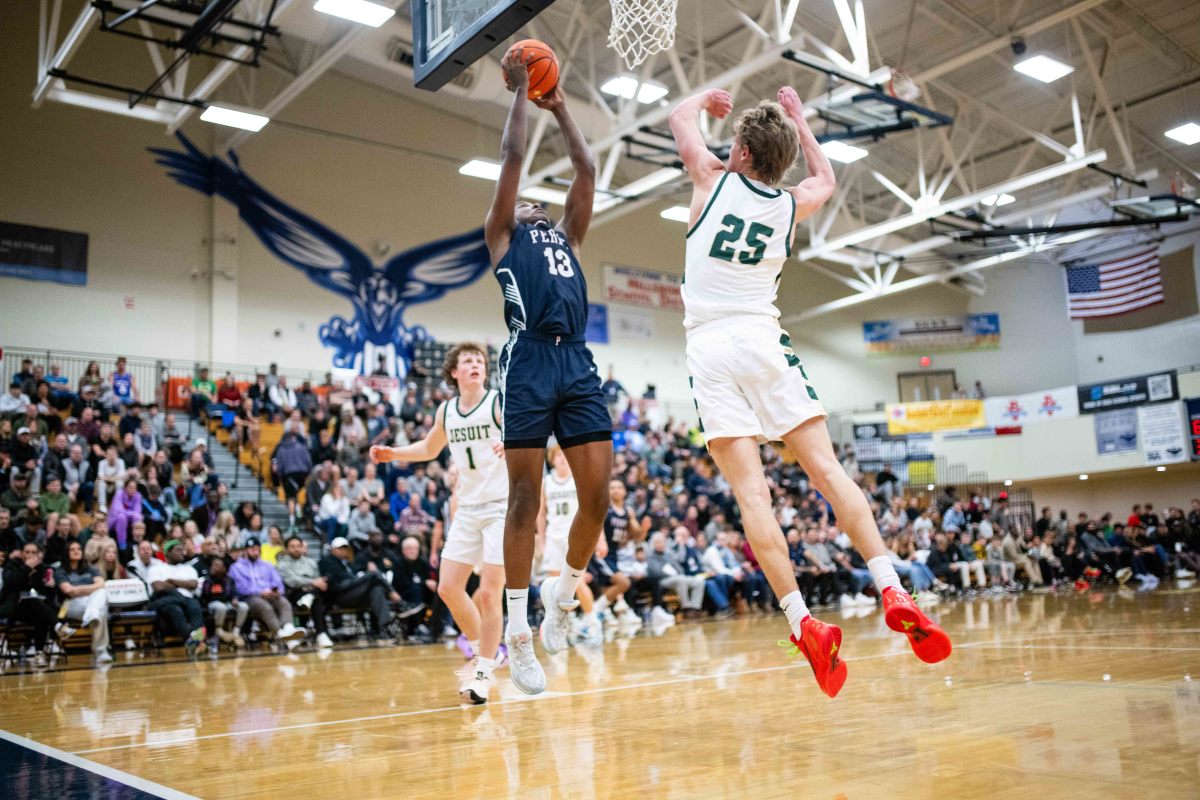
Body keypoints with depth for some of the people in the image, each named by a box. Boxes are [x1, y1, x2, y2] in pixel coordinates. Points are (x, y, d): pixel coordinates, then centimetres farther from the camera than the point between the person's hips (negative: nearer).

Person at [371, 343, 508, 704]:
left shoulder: (500, 402, -8)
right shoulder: (446, 411, 9)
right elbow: (429, 448, 26)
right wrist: (393, 453, 13)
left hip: (501, 506, -6)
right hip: (467, 508, 6)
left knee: (489, 593, -8)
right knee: (448, 588, 4)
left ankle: (484, 672, 6)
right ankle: (481, 652, 25)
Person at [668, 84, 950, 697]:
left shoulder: (714, 180, 6)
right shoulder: (791, 205, 12)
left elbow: (680, 116, 24)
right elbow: (825, 180, 37)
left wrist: (708, 96, 44)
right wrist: (797, 115, 45)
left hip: (710, 347, -2)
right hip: (763, 340, 2)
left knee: (751, 493, -9)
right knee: (826, 469, 0)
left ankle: (803, 623, -16)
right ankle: (893, 593, -9)